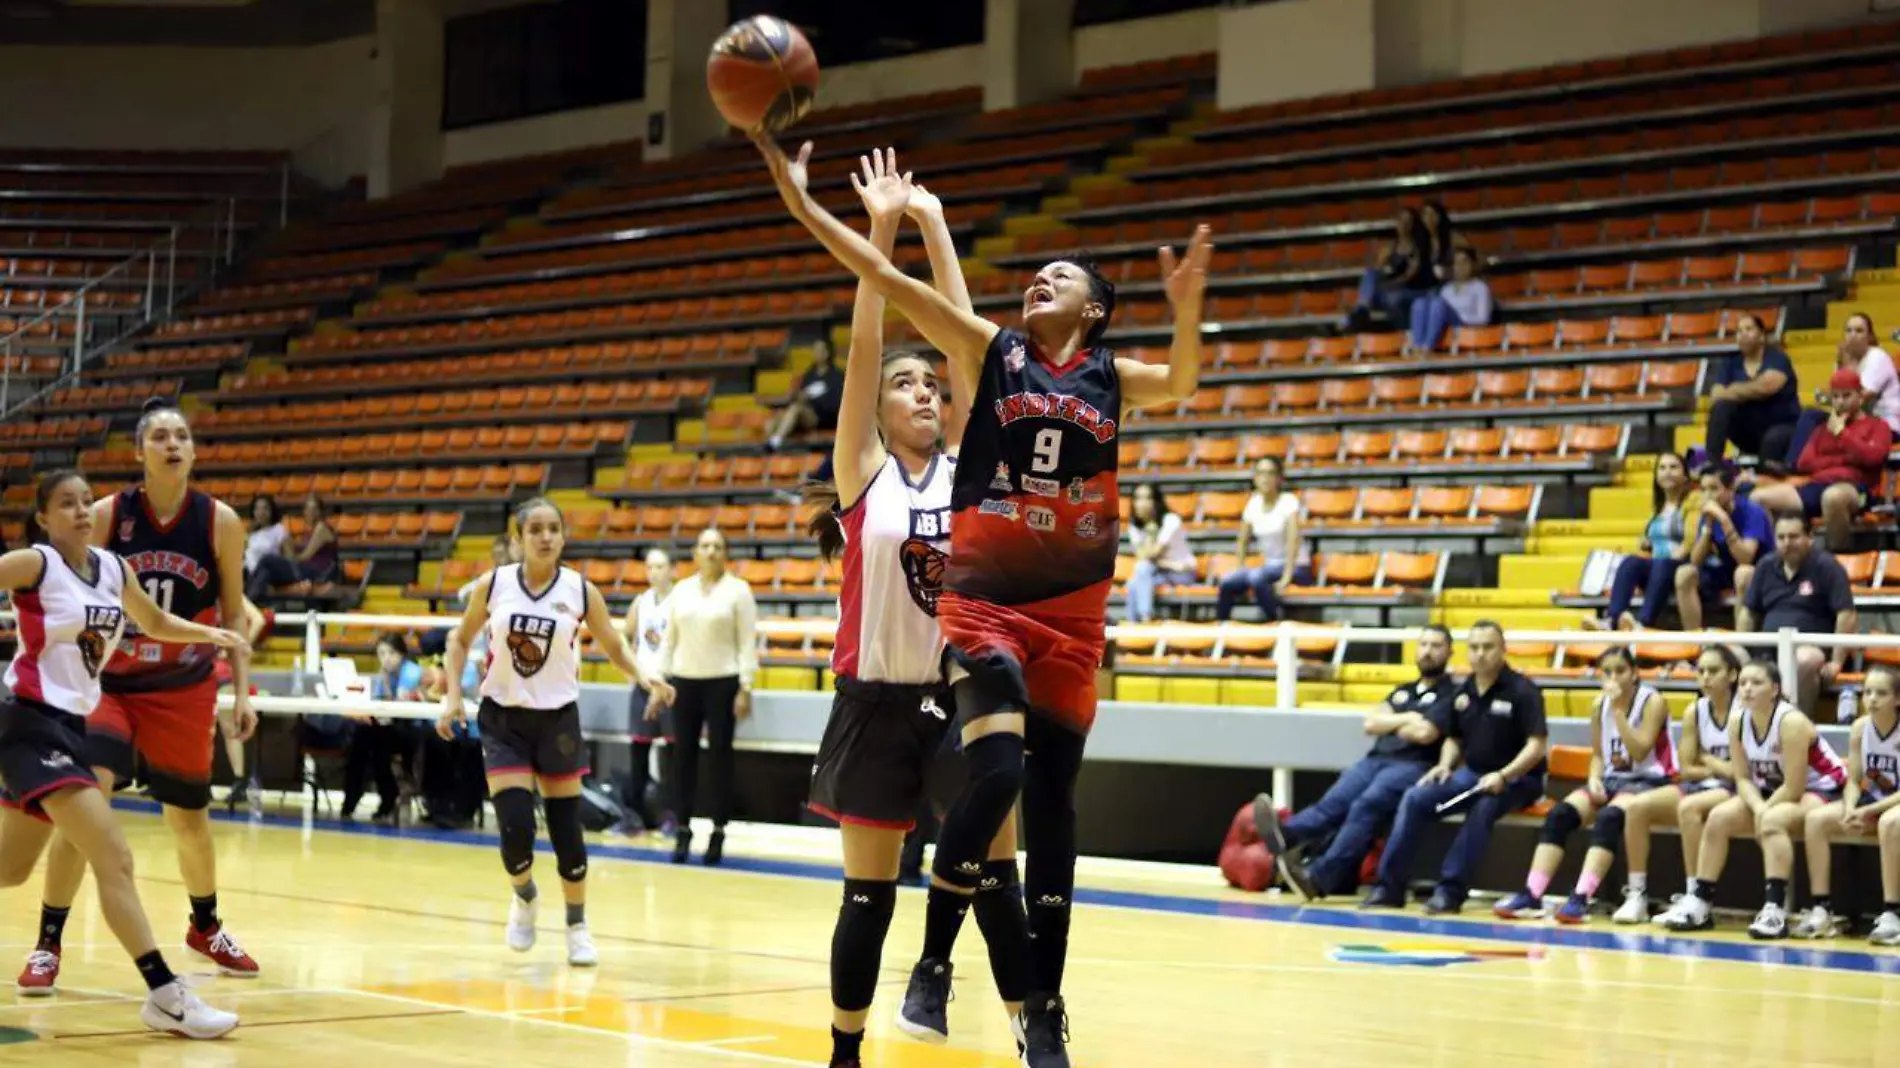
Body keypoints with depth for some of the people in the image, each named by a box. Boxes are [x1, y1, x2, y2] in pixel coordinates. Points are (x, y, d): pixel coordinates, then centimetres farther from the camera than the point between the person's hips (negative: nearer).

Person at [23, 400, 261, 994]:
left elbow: (233, 613, 4)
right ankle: (48, 943, -9)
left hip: (185, 691, 2)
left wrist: (241, 690, 0)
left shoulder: (220, 522, -5)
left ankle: (205, 926, 37)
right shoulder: (107, 515, -8)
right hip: (109, 683, -1)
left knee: (190, 820, 12)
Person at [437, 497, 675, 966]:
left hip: (557, 719, 0)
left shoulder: (581, 591, -6)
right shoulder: (493, 585, -5)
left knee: (567, 828, 3)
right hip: (503, 719, 0)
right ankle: (523, 896, 22)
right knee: (515, 826, -11)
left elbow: (614, 646, 6)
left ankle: (578, 927, 22)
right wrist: (453, 696, -1)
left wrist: (644, 678, -12)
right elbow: (461, 639, 10)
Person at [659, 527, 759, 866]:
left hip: (722, 682, -3)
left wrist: (745, 688, -10)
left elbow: (748, 643, -4)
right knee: (683, 755, 2)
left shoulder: (737, 590, -1)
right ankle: (682, 832, 8)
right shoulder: (681, 590, 10)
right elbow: (669, 639, 13)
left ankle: (718, 833, 6)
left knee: (720, 756, -1)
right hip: (684, 681, 3)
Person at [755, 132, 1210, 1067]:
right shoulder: (988, 352, 3)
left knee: (1052, 803, 5)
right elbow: (885, 279, -5)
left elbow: (1180, 382, -12)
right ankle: (932, 967, -5)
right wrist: (800, 200, -14)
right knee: (995, 771, -22)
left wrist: (1187, 309, -31)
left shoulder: (1111, 379, 8)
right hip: (985, 598, -2)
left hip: (1072, 612, 3)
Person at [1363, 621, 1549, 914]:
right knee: (1414, 799, -15)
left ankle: (1451, 890, -33)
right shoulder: (1463, 692, 9)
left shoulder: (1522, 691, -10)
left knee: (1482, 808, -37)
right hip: (1472, 774, 6)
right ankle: (1389, 886, -14)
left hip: (1516, 778, -6)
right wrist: (1445, 766, 1)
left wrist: (1503, 775, -29)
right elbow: (1453, 738, 23)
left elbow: (1536, 745, -17)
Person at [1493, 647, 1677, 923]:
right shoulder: (1600, 705, 8)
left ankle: (1581, 899, -43)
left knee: (1609, 817, -36)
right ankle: (1531, 895, -27)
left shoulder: (1652, 702, -7)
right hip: (1610, 779, 5)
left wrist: (1618, 710, -22)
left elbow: (1639, 752, -18)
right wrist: (1594, 779, -6)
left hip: (1648, 781, -5)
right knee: (1559, 814, -21)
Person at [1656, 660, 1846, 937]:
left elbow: (1794, 788, -27)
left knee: (1772, 821, -34)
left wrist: (1763, 813, -18)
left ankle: (1775, 910, -39)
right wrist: (1757, 809, -21)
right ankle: (1700, 903, -5)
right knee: (1719, 817, -10)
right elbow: (1744, 777, -3)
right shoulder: (1738, 721, -7)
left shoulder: (1791, 722, -27)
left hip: (1820, 790, -7)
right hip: (1773, 792, 7)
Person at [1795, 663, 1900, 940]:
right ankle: (1820, 910, -15)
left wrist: (1868, 812, -25)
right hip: (1871, 801, 6)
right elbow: (1853, 781, 2)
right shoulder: (1860, 727, -2)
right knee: (1816, 818, -15)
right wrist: (1850, 810, -18)